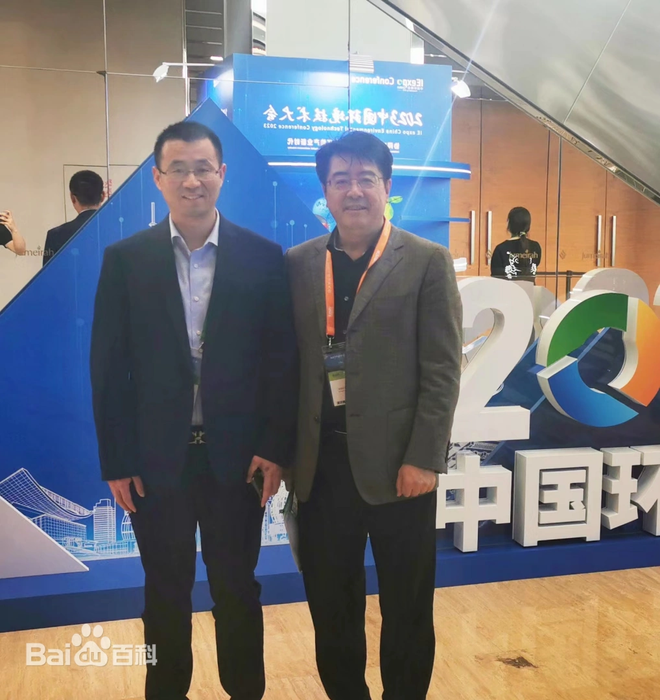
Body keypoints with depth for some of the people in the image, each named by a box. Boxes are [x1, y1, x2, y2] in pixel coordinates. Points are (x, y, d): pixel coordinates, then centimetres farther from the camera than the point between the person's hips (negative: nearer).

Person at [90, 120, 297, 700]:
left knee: (236, 587, 14)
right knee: (166, 590, 16)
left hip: (237, 454, 0)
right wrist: (116, 460, -3)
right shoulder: (125, 259, -1)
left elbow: (282, 359, -1)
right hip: (155, 457, 1)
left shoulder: (262, 257, -2)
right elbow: (108, 366, -1)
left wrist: (275, 447, -5)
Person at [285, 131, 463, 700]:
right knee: (330, 601, 16)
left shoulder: (428, 262, -3)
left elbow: (442, 370, -7)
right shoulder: (298, 264, 7)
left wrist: (424, 459, -12)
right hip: (320, 461, 3)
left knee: (407, 606, 12)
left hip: (396, 461, -3)